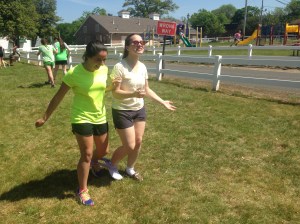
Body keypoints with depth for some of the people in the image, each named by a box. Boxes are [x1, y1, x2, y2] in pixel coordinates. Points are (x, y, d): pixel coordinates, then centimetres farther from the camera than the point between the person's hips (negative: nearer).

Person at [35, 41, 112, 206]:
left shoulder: (104, 70, -6)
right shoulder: (74, 73, -19)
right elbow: (58, 97, -11)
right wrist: (45, 118, -7)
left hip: (100, 118, 5)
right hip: (82, 119, -5)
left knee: (103, 151, 17)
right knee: (86, 155, -3)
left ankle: (93, 162, 53)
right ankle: (82, 191, 15)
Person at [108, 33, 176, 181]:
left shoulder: (142, 67, 1)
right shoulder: (120, 67, -20)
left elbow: (147, 89, 9)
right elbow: (115, 93, -21)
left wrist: (163, 102, 8)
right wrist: (133, 94, -35)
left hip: (139, 110, 7)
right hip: (122, 111, -6)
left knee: (138, 142, 12)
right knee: (129, 146, -1)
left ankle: (130, 169, 37)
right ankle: (113, 165, 30)